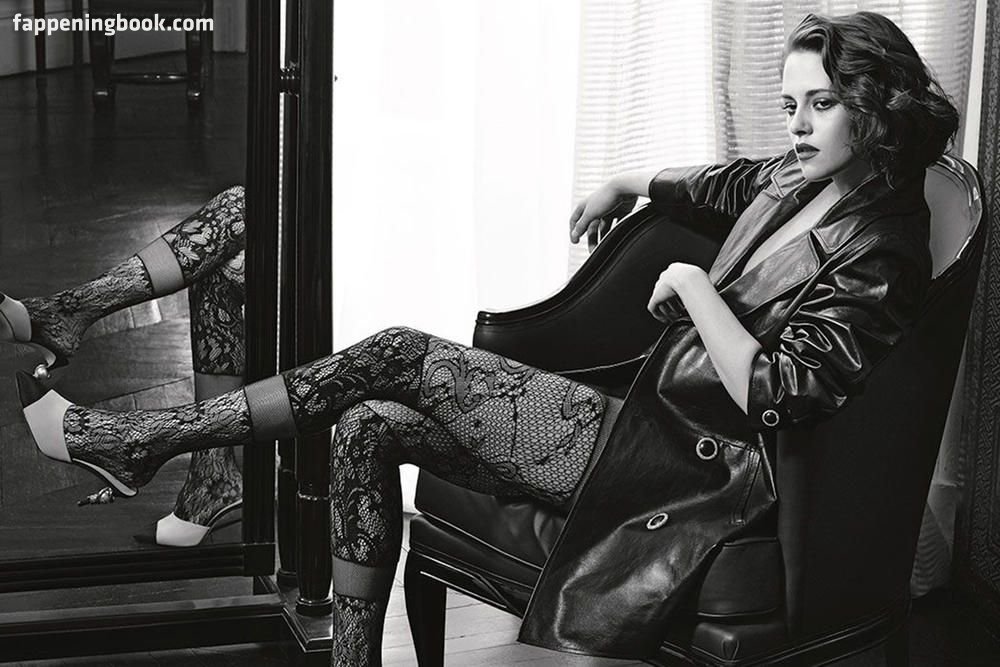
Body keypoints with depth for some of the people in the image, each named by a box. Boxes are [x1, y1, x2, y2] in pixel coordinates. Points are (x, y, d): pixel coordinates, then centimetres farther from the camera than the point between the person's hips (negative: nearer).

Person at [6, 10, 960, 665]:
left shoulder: (877, 253, -15)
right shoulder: (796, 179, 10)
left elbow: (772, 394, -25)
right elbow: (723, 184, 35)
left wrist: (693, 287, -16)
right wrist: (633, 186, 22)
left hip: (685, 468, -9)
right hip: (644, 422, 9)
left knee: (398, 356, -11)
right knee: (372, 426, 1)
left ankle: (118, 438, -4)